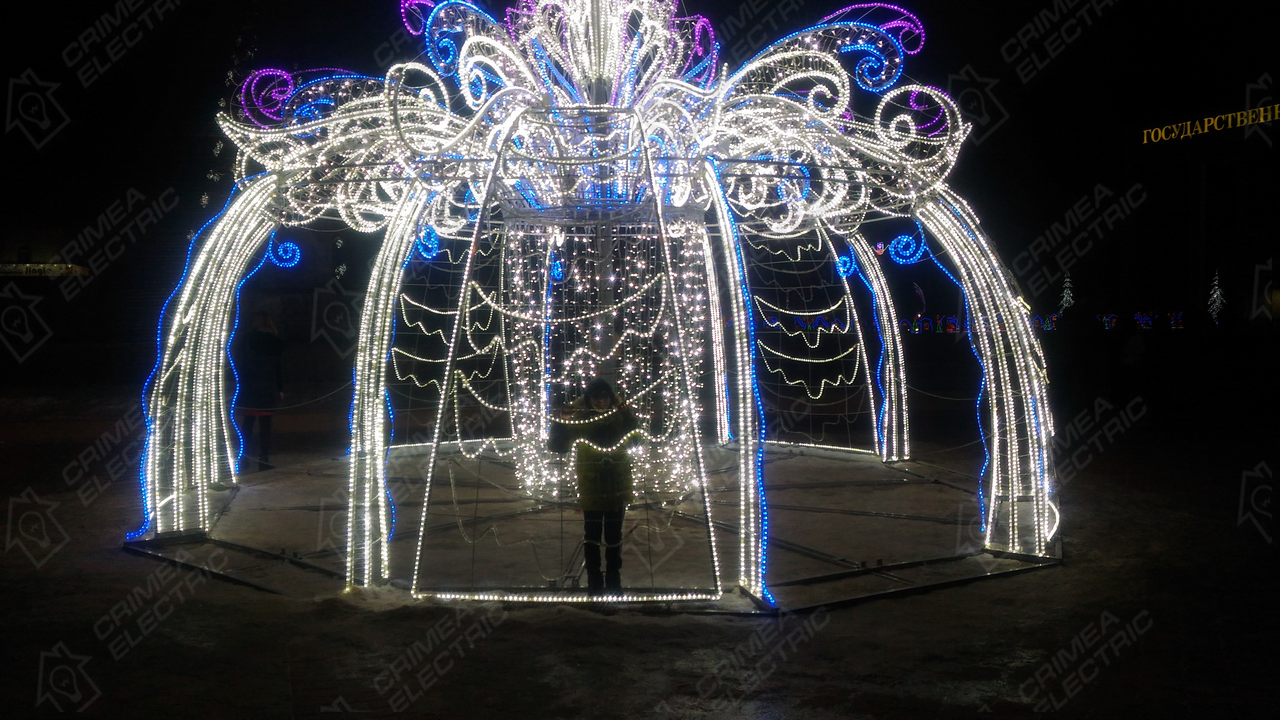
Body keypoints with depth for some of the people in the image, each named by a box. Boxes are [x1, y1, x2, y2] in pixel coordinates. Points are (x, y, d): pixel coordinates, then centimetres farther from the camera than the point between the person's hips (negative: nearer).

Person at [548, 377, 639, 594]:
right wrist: (562, 422, -24)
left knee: (614, 535, 8)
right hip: (590, 487, 0)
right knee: (591, 535, 1)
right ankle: (594, 580, 12)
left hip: (617, 486, 1)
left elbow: (635, 440, -18)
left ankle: (614, 580, 20)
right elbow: (558, 446, -8)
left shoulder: (621, 414, -5)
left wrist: (629, 418, -33)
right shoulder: (579, 416, -5)